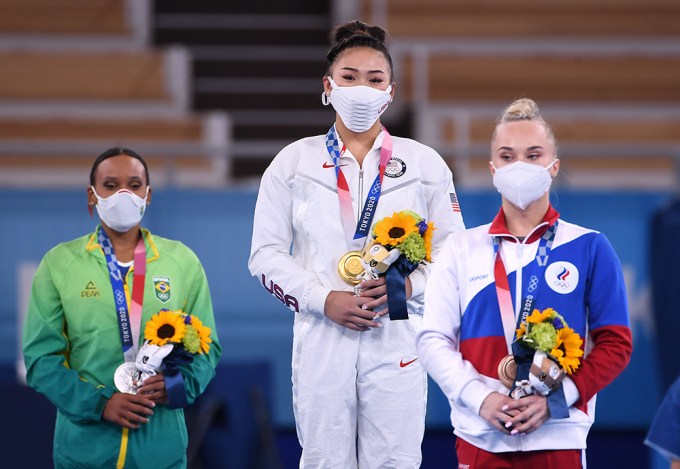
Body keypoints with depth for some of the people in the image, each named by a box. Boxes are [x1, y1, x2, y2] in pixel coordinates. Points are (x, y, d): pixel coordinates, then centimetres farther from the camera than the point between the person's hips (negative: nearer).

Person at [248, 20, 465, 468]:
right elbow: (266, 254, 5)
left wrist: (407, 285, -12)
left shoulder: (424, 163, 9)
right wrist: (324, 300, -10)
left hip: (397, 338, 0)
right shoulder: (295, 161, 8)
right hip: (322, 336, 0)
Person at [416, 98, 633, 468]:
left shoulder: (589, 248, 4)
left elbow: (615, 343, 1)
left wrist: (555, 400, -12)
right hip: (480, 439, 1)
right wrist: (480, 397, -12)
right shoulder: (462, 249, 8)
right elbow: (433, 339, 4)